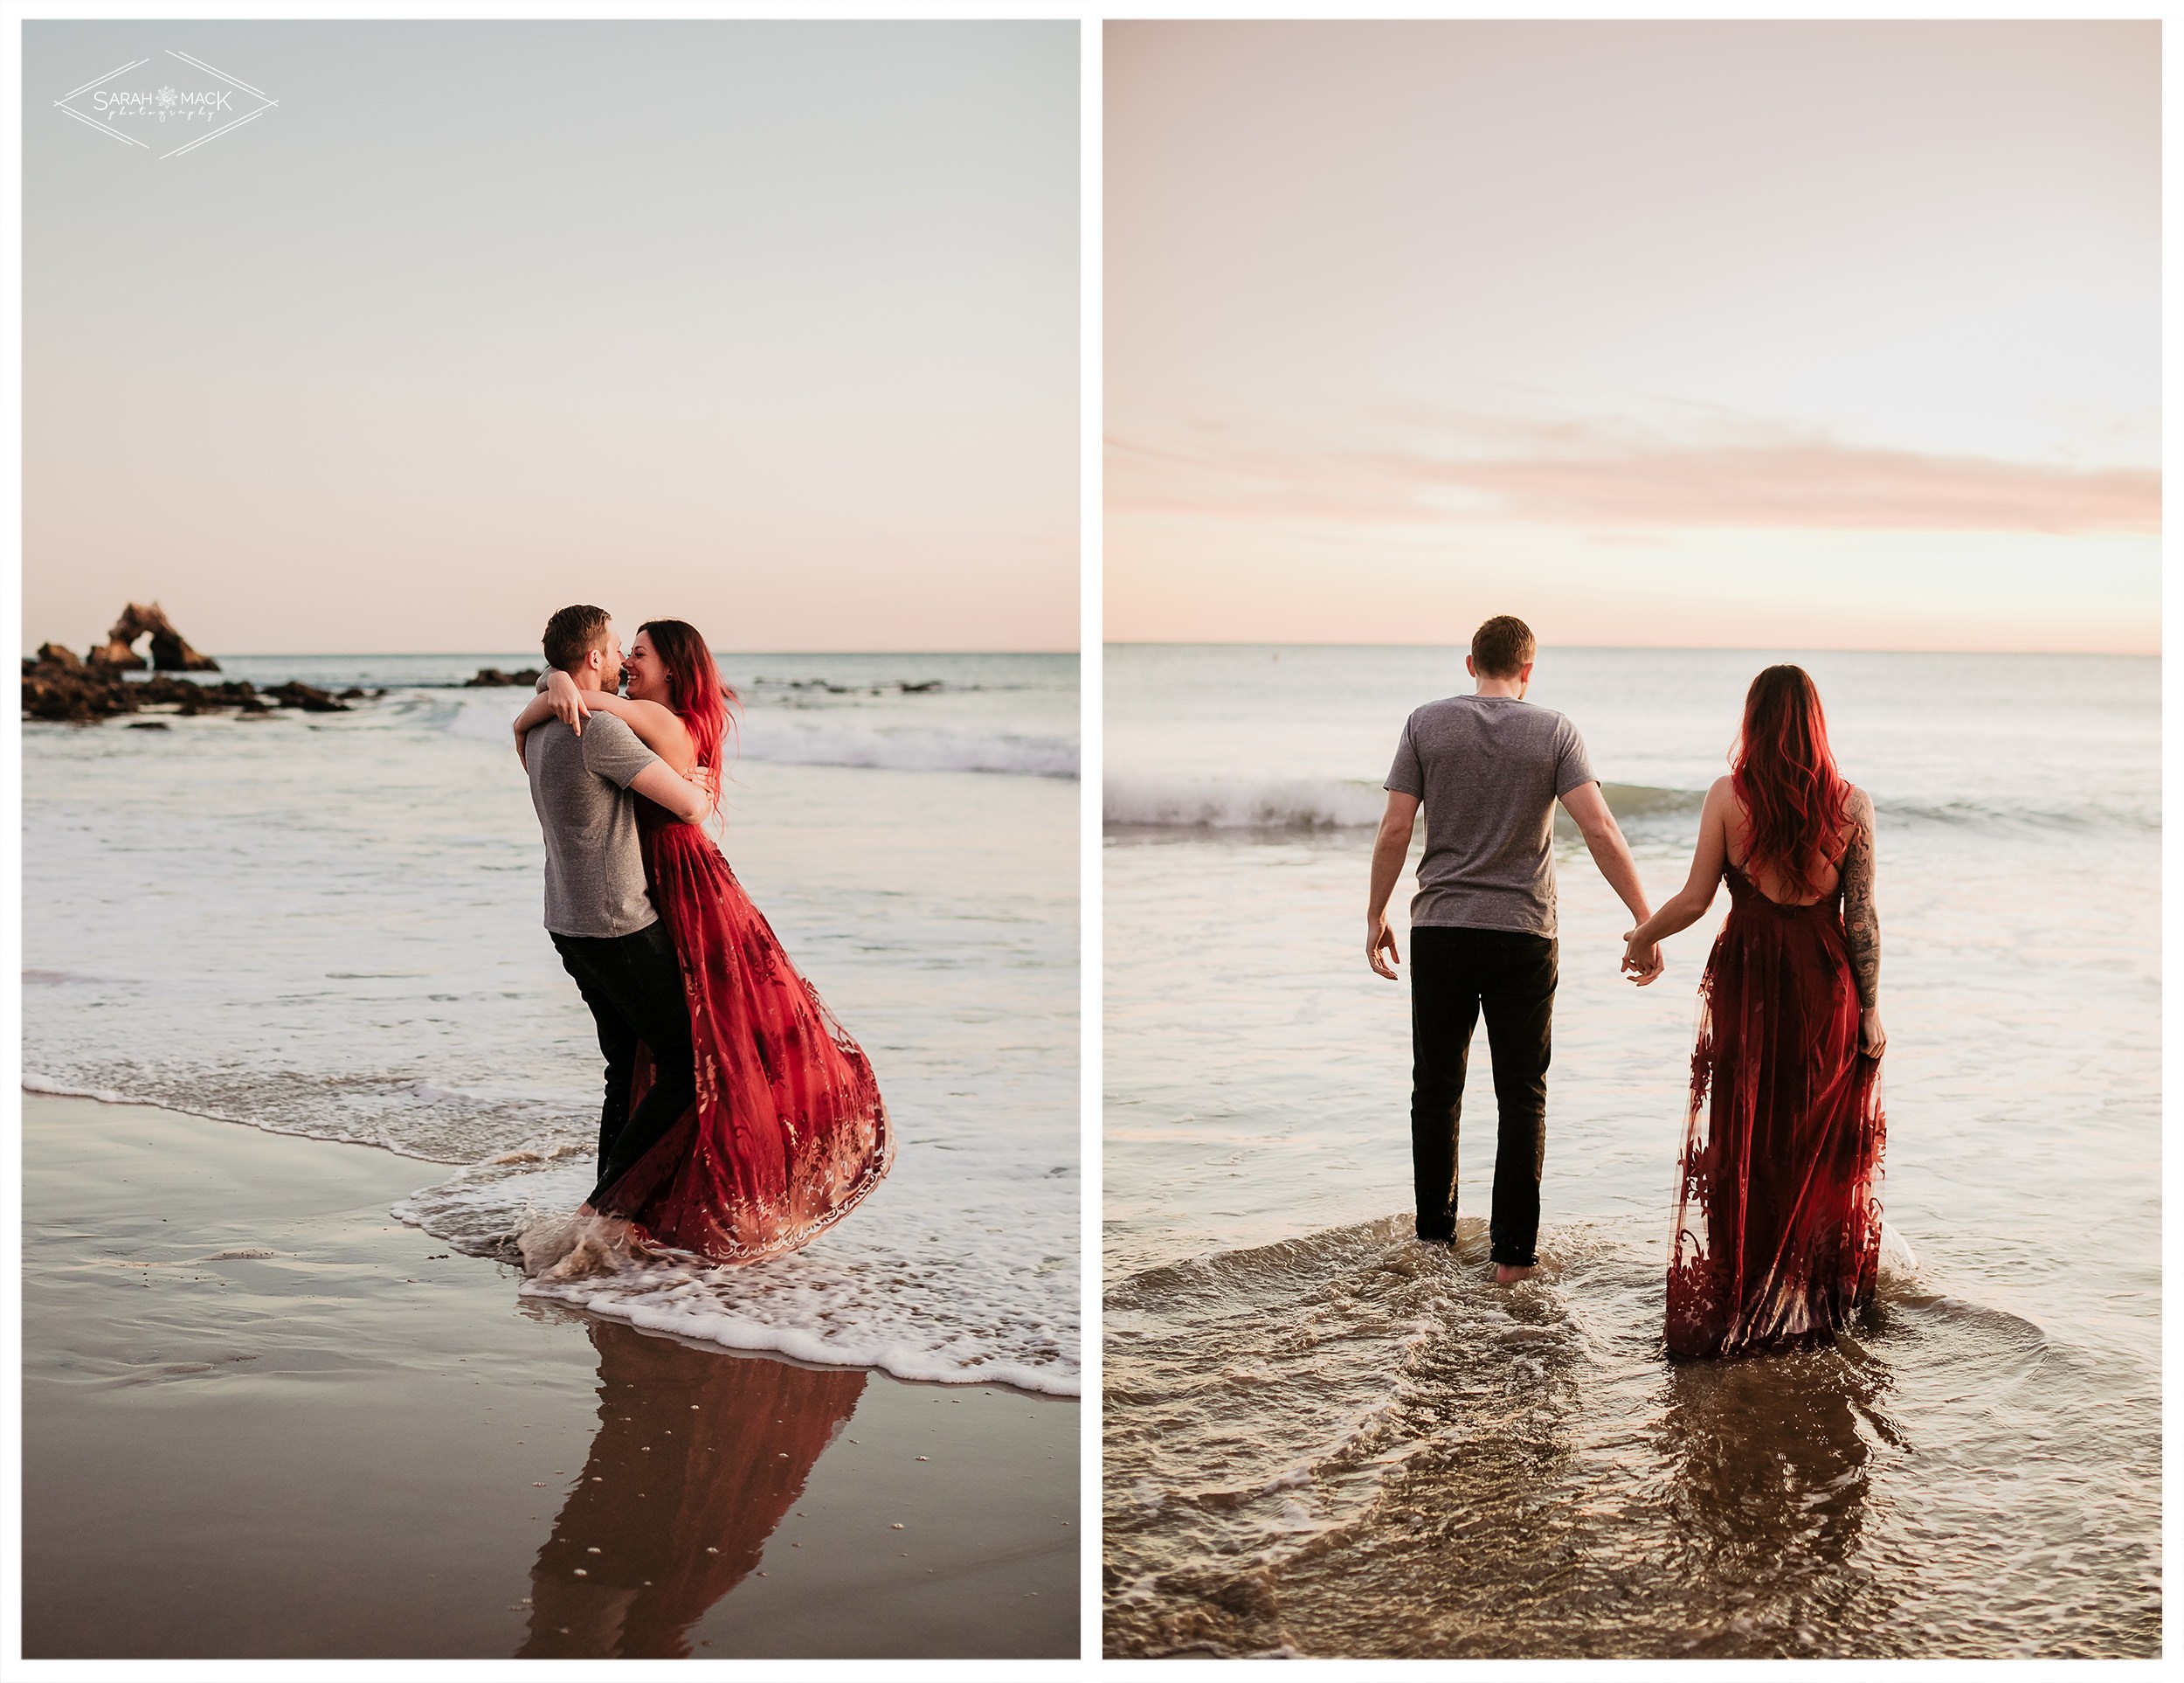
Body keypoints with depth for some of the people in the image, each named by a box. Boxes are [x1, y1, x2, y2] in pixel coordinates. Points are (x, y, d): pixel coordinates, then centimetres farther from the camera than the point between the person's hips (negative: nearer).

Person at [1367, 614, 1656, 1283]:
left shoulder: (1428, 723, 0)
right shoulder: (1553, 731, -2)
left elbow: (1394, 830, -3)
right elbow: (1601, 831, -11)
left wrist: (1376, 916, 8)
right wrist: (1645, 922, -9)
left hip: (1440, 929, 1)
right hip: (1523, 935, -1)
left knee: (1436, 1087, 13)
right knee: (1522, 1096, 6)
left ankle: (1434, 1233, 20)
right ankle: (1514, 1252, 5)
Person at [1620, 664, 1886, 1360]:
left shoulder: (1728, 796, -7)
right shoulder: (1852, 804, -4)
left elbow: (1695, 899, -4)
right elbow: (1862, 917, -3)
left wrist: (1643, 936, 14)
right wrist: (1870, 1010, 2)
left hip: (1745, 979, -1)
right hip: (1824, 983, 1)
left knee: (1740, 1145, 8)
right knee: (1821, 1143, 14)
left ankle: (1729, 1308, 14)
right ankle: (1818, 1298, 23)